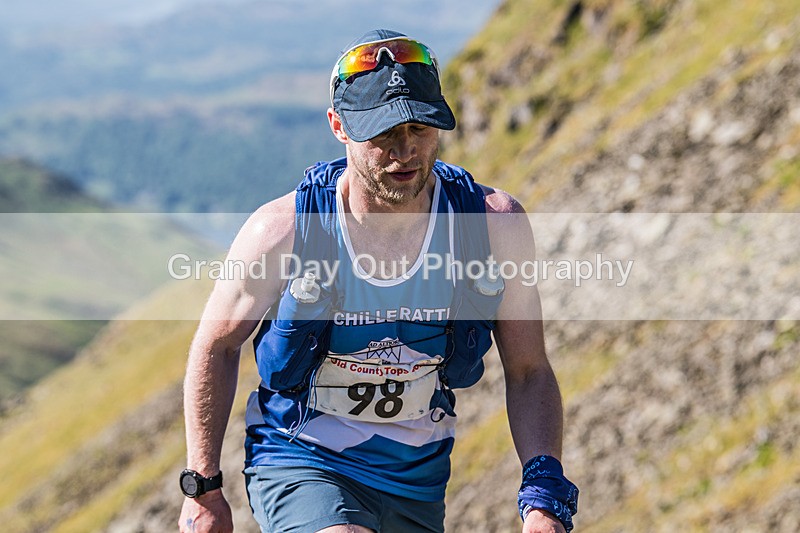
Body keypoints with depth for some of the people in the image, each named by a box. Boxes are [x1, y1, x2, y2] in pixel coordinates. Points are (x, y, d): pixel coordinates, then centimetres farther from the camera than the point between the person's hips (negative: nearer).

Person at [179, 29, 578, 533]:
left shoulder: (497, 226, -12)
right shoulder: (282, 231, -17)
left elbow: (528, 372, -2)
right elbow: (216, 346, -1)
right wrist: (203, 489, 2)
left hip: (417, 489, 4)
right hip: (299, 468, -3)